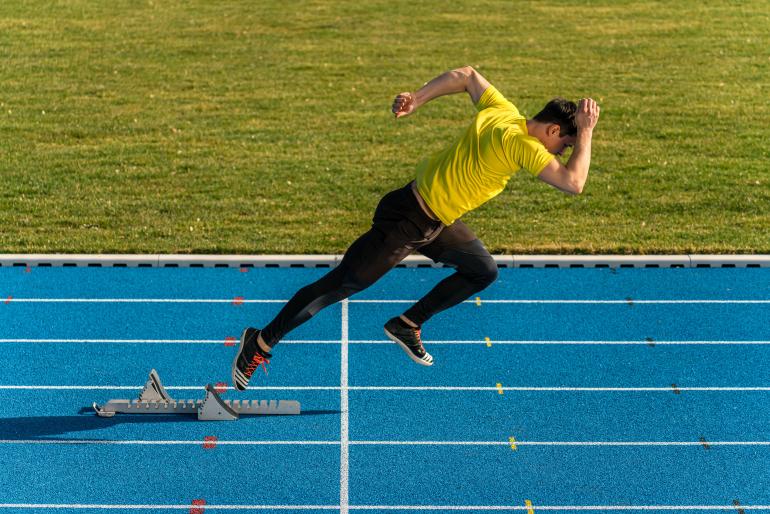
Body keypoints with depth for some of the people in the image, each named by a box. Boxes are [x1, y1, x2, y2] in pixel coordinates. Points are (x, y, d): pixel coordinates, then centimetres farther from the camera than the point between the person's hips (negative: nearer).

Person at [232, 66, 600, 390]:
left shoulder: (502, 111, 1)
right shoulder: (521, 143, -24)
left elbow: (467, 75, 14)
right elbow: (573, 183, -28)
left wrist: (417, 99, 15)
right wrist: (586, 133, -17)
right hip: (407, 221, -10)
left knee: (484, 271, 14)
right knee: (339, 286, -1)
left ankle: (407, 325, 21)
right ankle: (261, 343, 12)